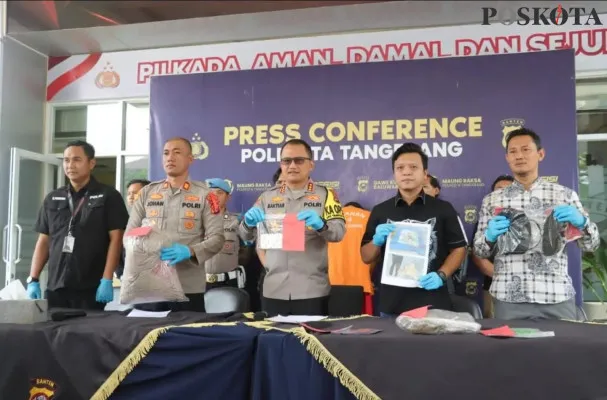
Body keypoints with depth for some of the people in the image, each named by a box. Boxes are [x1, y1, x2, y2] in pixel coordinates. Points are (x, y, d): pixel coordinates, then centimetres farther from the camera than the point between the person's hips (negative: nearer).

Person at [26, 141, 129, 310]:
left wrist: (107, 280, -13)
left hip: (91, 289, -4)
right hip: (55, 287, 4)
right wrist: (33, 279, 5)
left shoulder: (108, 196, -1)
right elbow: (44, 241, 14)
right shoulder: (52, 199, 12)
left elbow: (116, 239, -6)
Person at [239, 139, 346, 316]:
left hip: (312, 291, -2)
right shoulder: (268, 197, 10)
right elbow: (245, 236, 7)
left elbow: (339, 232, -8)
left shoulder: (325, 195, 4)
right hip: (274, 290, 2)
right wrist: (249, 223, -15)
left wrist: (320, 225, -29)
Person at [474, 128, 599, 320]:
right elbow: (480, 251, 9)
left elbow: (591, 245, 9)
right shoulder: (492, 200, 7)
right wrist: (489, 236, -12)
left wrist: (581, 221, -11)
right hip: (508, 298, 0)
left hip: (557, 297, 0)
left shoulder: (565, 195, 6)